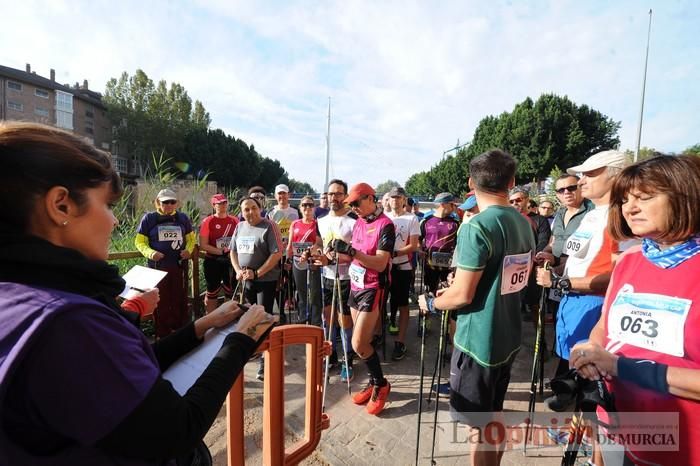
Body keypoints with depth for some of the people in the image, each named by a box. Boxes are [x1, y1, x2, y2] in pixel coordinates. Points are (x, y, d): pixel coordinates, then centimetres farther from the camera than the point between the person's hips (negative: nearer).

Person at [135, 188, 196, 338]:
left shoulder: (183, 217, 5)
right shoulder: (149, 218, -2)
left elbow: (191, 238, 12)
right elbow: (140, 241, 0)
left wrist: (189, 250, -8)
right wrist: (150, 253, -18)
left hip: (180, 266, 2)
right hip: (158, 266, -2)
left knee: (180, 299, 11)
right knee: (161, 301, 8)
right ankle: (162, 334, 21)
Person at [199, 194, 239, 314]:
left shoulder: (234, 220, 2)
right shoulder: (208, 221, -8)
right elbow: (203, 245, -11)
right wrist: (221, 251, -17)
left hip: (231, 261, 3)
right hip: (213, 262, -3)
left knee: (231, 293, 13)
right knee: (212, 294, 11)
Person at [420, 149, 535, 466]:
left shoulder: (476, 227, -23)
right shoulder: (524, 224, 4)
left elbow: (462, 296, -23)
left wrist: (431, 303, -4)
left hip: (478, 341, -8)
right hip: (508, 337, 8)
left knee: (479, 426, 9)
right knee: (494, 415, 25)